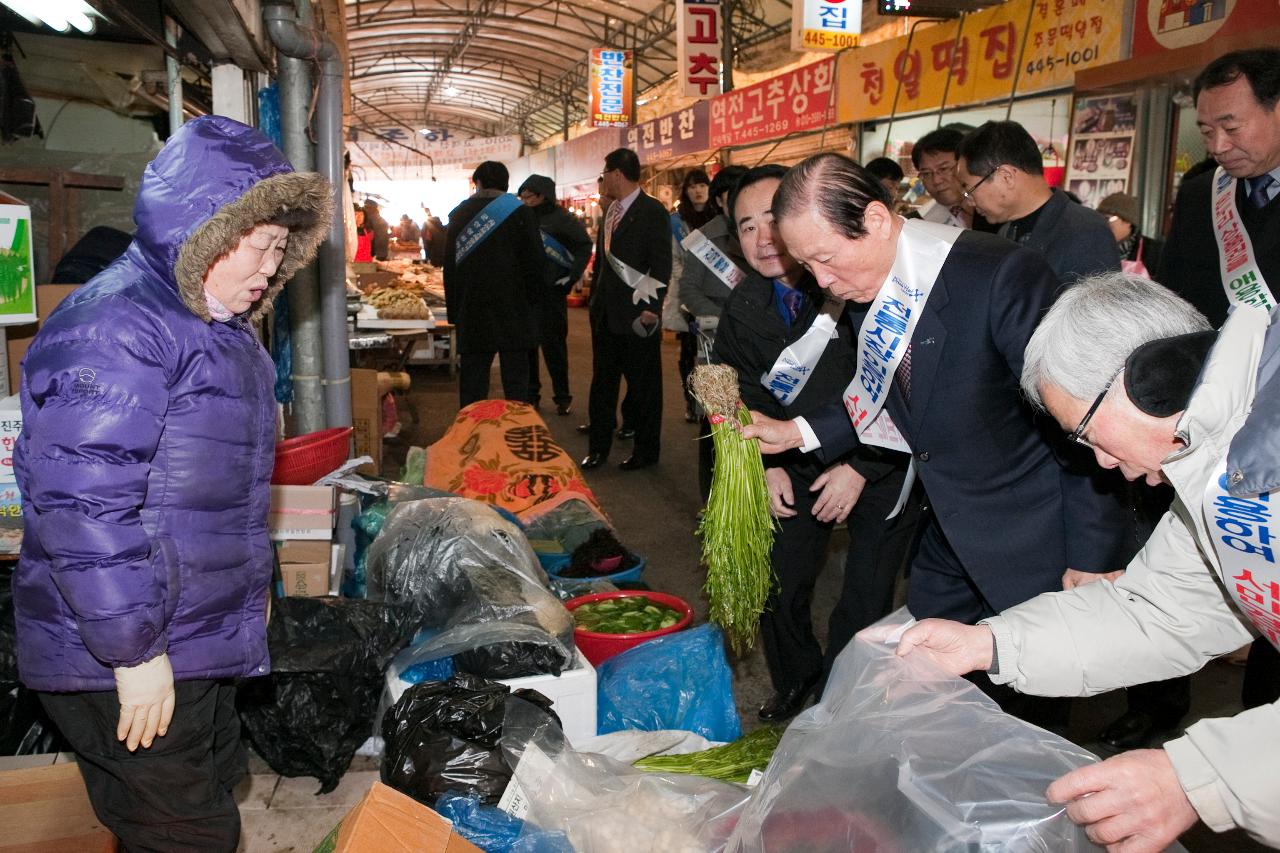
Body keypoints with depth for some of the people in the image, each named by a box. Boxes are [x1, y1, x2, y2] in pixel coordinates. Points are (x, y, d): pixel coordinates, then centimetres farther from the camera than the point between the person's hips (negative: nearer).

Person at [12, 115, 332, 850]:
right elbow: (80, 507, -28)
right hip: (130, 669, -10)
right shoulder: (115, 329, -22)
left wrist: (251, 591, 25)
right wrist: (134, 650, -23)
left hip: (207, 648, 10)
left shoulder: (218, 327, 12)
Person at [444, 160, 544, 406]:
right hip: (513, 312, -3)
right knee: (515, 383, 1)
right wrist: (533, 300, 10)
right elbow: (533, 261, -4)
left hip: (471, 312, 3)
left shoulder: (459, 215, 7)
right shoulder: (520, 213, -3)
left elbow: (450, 266, 10)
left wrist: (454, 311, 15)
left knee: (472, 385, 7)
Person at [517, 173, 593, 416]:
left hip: (550, 291, -4)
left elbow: (584, 246, -4)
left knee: (552, 343, 1)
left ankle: (562, 396, 11)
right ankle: (530, 394, 18)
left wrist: (572, 277, -10)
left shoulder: (561, 219, -6)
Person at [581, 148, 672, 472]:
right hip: (606, 313, 8)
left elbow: (661, 264, -14)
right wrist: (595, 299, 14)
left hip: (637, 315, -7)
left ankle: (646, 450, 18)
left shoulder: (652, 211, -10)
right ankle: (598, 447, 22)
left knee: (643, 384, 5)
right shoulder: (611, 212, 13)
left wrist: (651, 308, -18)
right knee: (602, 381, 12)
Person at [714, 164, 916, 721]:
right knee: (777, 582, 4)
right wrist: (767, 462, -6)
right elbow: (743, 394, 8)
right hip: (797, 466, 5)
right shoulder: (744, 307, -1)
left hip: (880, 465, -4)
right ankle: (795, 685, 31)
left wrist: (861, 468, -18)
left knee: (865, 600, -4)